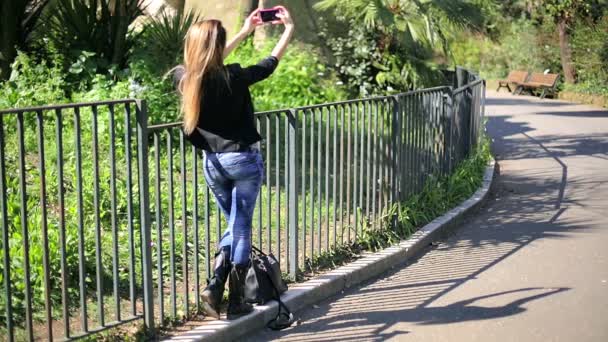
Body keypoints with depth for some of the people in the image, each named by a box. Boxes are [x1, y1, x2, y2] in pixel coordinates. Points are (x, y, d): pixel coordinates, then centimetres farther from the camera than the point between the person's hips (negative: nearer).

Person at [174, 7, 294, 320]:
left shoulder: (187, 79, -4)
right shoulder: (233, 78, -17)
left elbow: (211, 67, 16)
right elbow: (270, 63, -2)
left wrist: (245, 32, 22)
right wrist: (289, 28, 13)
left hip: (212, 163, 5)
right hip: (243, 160, -5)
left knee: (233, 225, 21)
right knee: (241, 228, 5)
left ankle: (214, 286, 4)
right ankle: (236, 302, 11)